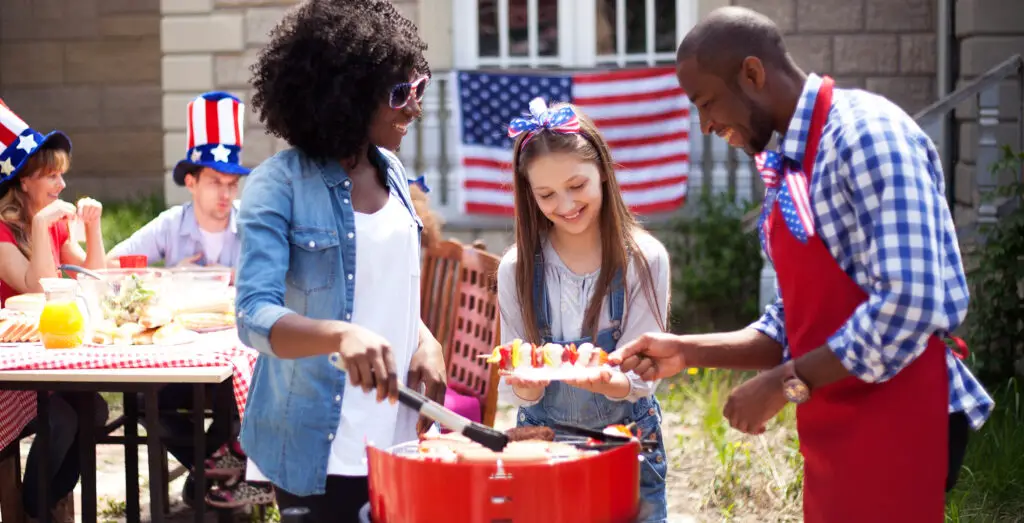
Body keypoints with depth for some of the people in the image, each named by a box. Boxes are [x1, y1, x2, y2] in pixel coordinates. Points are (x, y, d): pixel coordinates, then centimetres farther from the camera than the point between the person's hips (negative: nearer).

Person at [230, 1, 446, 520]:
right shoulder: (280, 184, -12)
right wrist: (341, 335, -39)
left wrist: (426, 342, -1)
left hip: (396, 438, 6)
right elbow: (255, 315, -21)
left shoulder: (392, 172, 7)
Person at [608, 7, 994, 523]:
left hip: (896, 423, -8)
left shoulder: (867, 133, -15)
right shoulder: (788, 167, 13)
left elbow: (911, 304, -24)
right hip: (838, 432, 9)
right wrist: (687, 352, 7)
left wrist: (786, 384, -17)